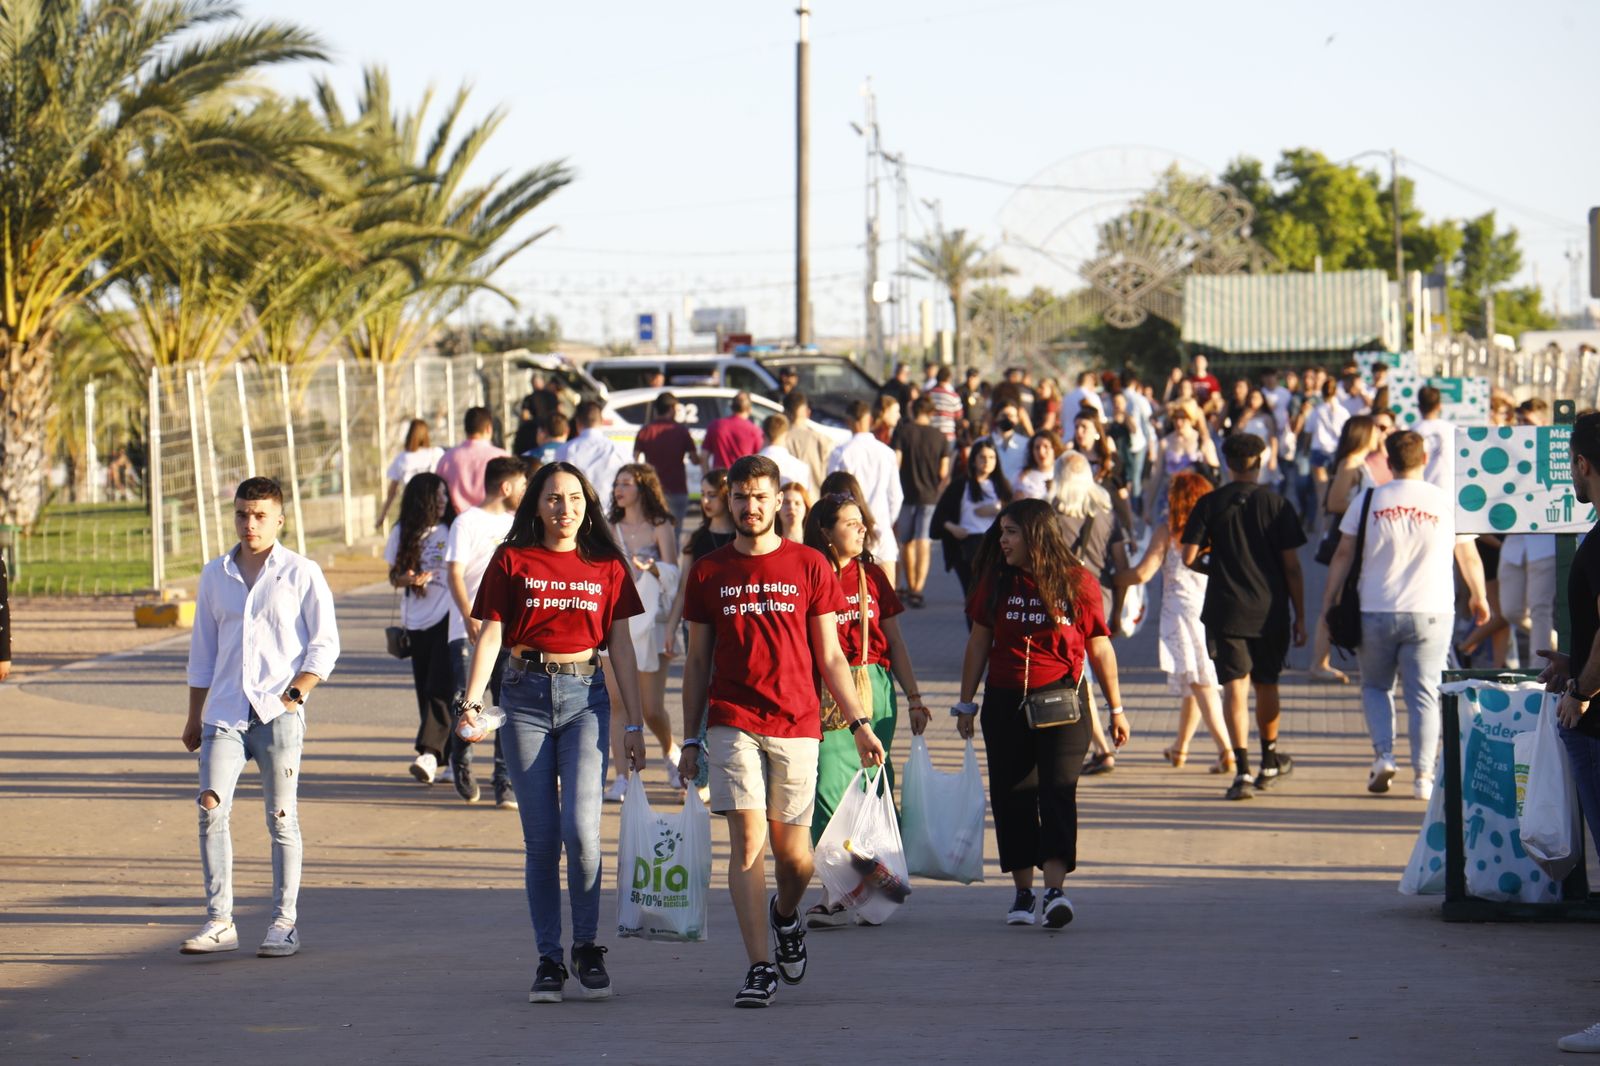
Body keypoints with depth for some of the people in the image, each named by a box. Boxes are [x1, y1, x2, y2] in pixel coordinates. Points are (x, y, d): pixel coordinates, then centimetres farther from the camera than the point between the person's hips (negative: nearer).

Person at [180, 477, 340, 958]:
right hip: (225, 712, 3)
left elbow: (325, 644, 2)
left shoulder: (302, 574, 2)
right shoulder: (215, 575, 13)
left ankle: (284, 923, 10)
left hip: (278, 714, -3)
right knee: (211, 808, -9)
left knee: (281, 818, 2)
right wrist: (194, 716, 18)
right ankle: (219, 921, -4)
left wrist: (297, 691, -11)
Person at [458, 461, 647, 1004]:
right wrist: (472, 701, -13)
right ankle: (549, 959, 9)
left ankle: (587, 945, 3)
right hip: (526, 696, 0)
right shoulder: (512, 561, 5)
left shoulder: (607, 566, 8)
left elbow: (621, 646, 9)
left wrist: (634, 723, 6)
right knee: (540, 838, 1)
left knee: (581, 827, -15)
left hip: (585, 695, 0)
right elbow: (490, 635, 1)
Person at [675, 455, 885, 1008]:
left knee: (794, 853, 4)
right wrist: (690, 740, 10)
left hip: (797, 724, 0)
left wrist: (860, 723, 1)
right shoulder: (708, 573, 8)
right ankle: (761, 965, -8)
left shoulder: (809, 567, 6)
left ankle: (785, 916, 37)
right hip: (732, 725, 0)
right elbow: (697, 662, 12)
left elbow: (829, 657, 8)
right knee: (747, 841, -11)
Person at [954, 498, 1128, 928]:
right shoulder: (997, 581, 6)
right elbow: (979, 642, 12)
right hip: (1005, 701, 3)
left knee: (1057, 790, -13)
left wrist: (1116, 709, 7)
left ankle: (1055, 889, -21)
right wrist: (966, 704, 12)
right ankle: (1023, 891, 15)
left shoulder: (1078, 583, -2)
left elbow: (1099, 649, 4)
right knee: (1011, 795, 5)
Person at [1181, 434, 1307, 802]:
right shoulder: (1276, 504, -2)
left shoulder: (1209, 505, -1)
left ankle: (1242, 770, -16)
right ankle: (1270, 762, 35)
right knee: (1266, 684, 18)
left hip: (1226, 610, -1)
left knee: (1235, 686, -4)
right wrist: (1299, 616, 5)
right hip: (1270, 610, 1)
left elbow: (1189, 558, -5)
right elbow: (1291, 566, -2)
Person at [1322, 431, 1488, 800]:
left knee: (1375, 686, 17)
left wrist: (1329, 601, 10)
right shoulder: (1448, 503, 0)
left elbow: (1343, 554, 1)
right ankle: (1423, 775, -3)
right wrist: (1478, 597, 27)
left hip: (1376, 613, 0)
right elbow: (1469, 557, 11)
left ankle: (1383, 756, 0)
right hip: (1431, 613, 0)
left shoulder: (1367, 502, -1)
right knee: (1424, 693, 3)